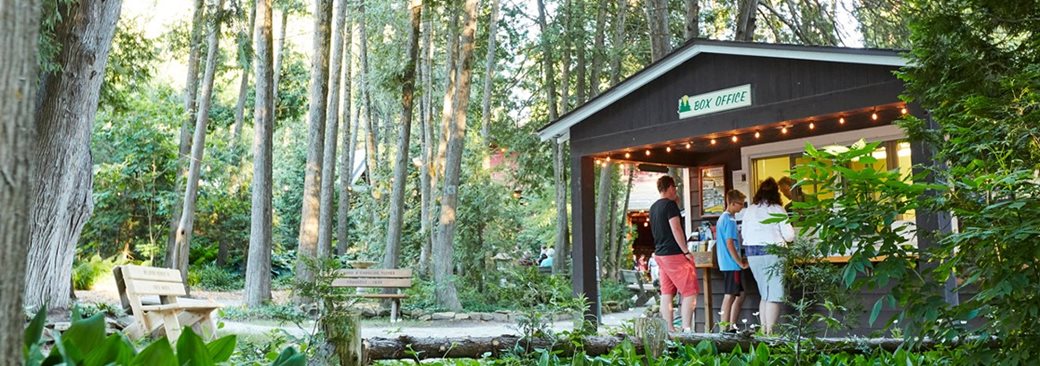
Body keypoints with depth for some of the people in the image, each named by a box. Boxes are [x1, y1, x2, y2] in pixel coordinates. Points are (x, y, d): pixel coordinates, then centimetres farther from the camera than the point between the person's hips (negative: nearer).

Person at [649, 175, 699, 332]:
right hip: (674, 254, -9)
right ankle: (686, 329, -10)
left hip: (659, 253, 9)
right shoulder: (670, 204, -11)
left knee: (666, 293, 8)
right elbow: (676, 229, -18)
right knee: (690, 292, -5)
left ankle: (670, 330, 9)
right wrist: (686, 251, -13)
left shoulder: (653, 207, 14)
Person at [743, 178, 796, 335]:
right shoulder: (777, 210, -4)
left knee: (765, 295, 15)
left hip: (751, 252, 5)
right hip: (771, 252, -5)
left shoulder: (749, 210, 8)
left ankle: (763, 329, 12)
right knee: (774, 295, -1)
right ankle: (770, 331, -6)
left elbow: (745, 235, 8)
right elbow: (789, 235, -4)